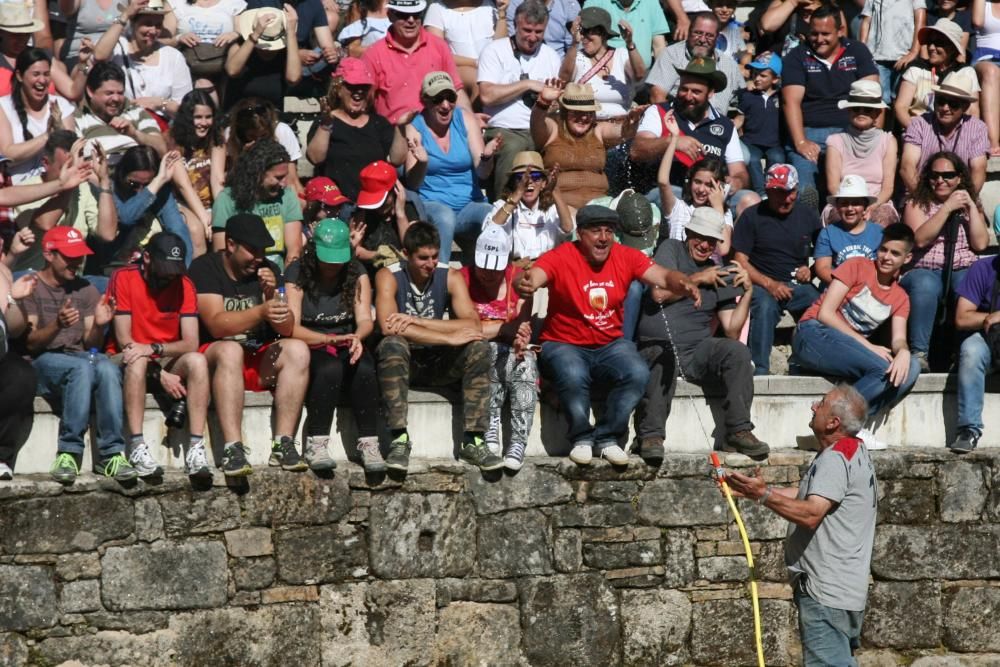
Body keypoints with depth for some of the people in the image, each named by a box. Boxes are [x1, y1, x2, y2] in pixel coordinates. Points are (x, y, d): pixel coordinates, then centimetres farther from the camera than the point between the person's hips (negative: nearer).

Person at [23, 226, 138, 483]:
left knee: (107, 368, -33)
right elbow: (30, 343, -7)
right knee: (83, 366, -37)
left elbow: (91, 345, 9)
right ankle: (69, 451, -37)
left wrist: (99, 325, -13)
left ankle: (112, 454, -37)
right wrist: (57, 325, -26)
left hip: (81, 358, 4)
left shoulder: (86, 290, 16)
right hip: (41, 363, -4)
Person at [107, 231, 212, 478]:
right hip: (125, 363, -3)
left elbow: (190, 343, -10)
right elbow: (124, 340, -14)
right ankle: (137, 448, -40)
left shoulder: (183, 284, 0)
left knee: (197, 361, -28)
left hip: (168, 362, 3)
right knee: (137, 362, -37)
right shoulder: (124, 278, -9)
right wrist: (161, 375, -21)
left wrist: (154, 349, -28)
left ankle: (196, 449, -35)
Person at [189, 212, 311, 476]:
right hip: (212, 358, -5)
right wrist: (261, 311, -34)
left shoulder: (268, 270, 8)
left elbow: (286, 329, 1)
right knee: (230, 350, -36)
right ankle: (232, 449, -44)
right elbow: (217, 325, -20)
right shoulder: (205, 268, -6)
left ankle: (283, 444, -28)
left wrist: (272, 294, -17)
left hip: (259, 362, 5)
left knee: (297, 350, -22)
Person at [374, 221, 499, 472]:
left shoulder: (450, 277, -3)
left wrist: (417, 321, -27)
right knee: (392, 344, -35)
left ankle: (473, 440, -25)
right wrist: (449, 338, -30)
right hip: (403, 360, -3)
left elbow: (473, 324, -18)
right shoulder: (389, 276, -10)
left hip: (438, 362, 3)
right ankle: (400, 438, -36)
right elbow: (388, 326, -28)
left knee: (478, 347, -23)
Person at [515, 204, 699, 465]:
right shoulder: (560, 258, -14)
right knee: (573, 375, -35)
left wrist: (684, 284, -34)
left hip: (610, 345, 4)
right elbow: (534, 275, -31)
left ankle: (607, 437, -6)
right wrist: (525, 284, -57)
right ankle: (581, 438, -9)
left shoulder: (626, 257, -2)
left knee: (638, 373, -24)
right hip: (565, 345, -3)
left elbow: (663, 276, -10)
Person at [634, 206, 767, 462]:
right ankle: (650, 436, -35)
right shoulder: (671, 249, 9)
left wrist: (747, 292, 3)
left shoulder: (720, 275, 19)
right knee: (664, 359, -38)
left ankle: (738, 431, -21)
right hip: (657, 345, -4)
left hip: (697, 350, 4)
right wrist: (698, 279, 0)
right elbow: (659, 293, -10)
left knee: (738, 352, -24)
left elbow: (731, 332, 12)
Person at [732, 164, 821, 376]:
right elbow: (740, 260, -1)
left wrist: (810, 270, -1)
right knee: (764, 305, -37)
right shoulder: (752, 216, 5)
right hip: (763, 285, -3)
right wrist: (769, 284, -13)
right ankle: (760, 369, -34)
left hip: (799, 285, 3)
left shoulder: (808, 215, 15)